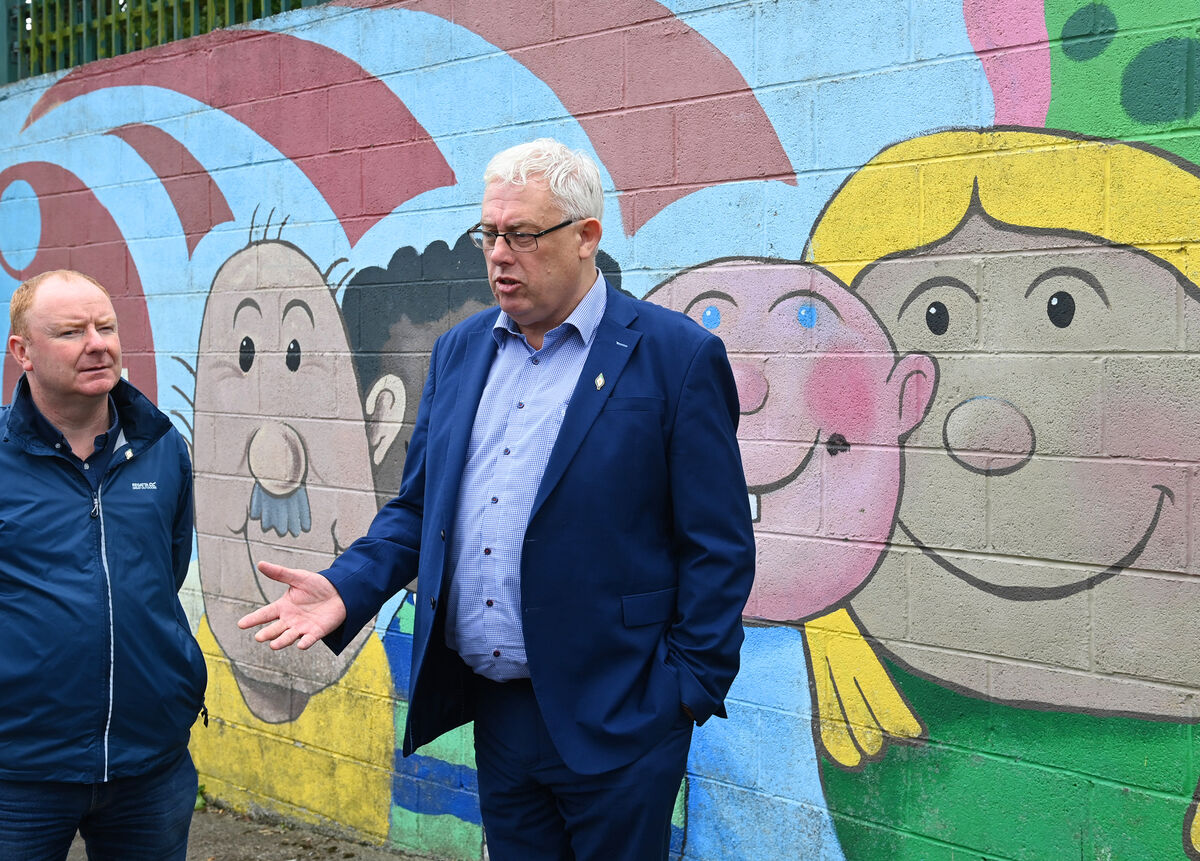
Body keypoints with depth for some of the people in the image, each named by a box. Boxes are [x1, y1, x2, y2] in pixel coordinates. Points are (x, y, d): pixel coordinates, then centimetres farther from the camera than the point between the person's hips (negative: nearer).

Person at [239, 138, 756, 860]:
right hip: (496, 713, 5)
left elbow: (719, 548, -8)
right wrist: (346, 589, -3)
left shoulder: (676, 355, -9)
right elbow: (417, 508, 13)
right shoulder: (460, 350, 9)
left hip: (614, 724, -5)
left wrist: (690, 690, -11)